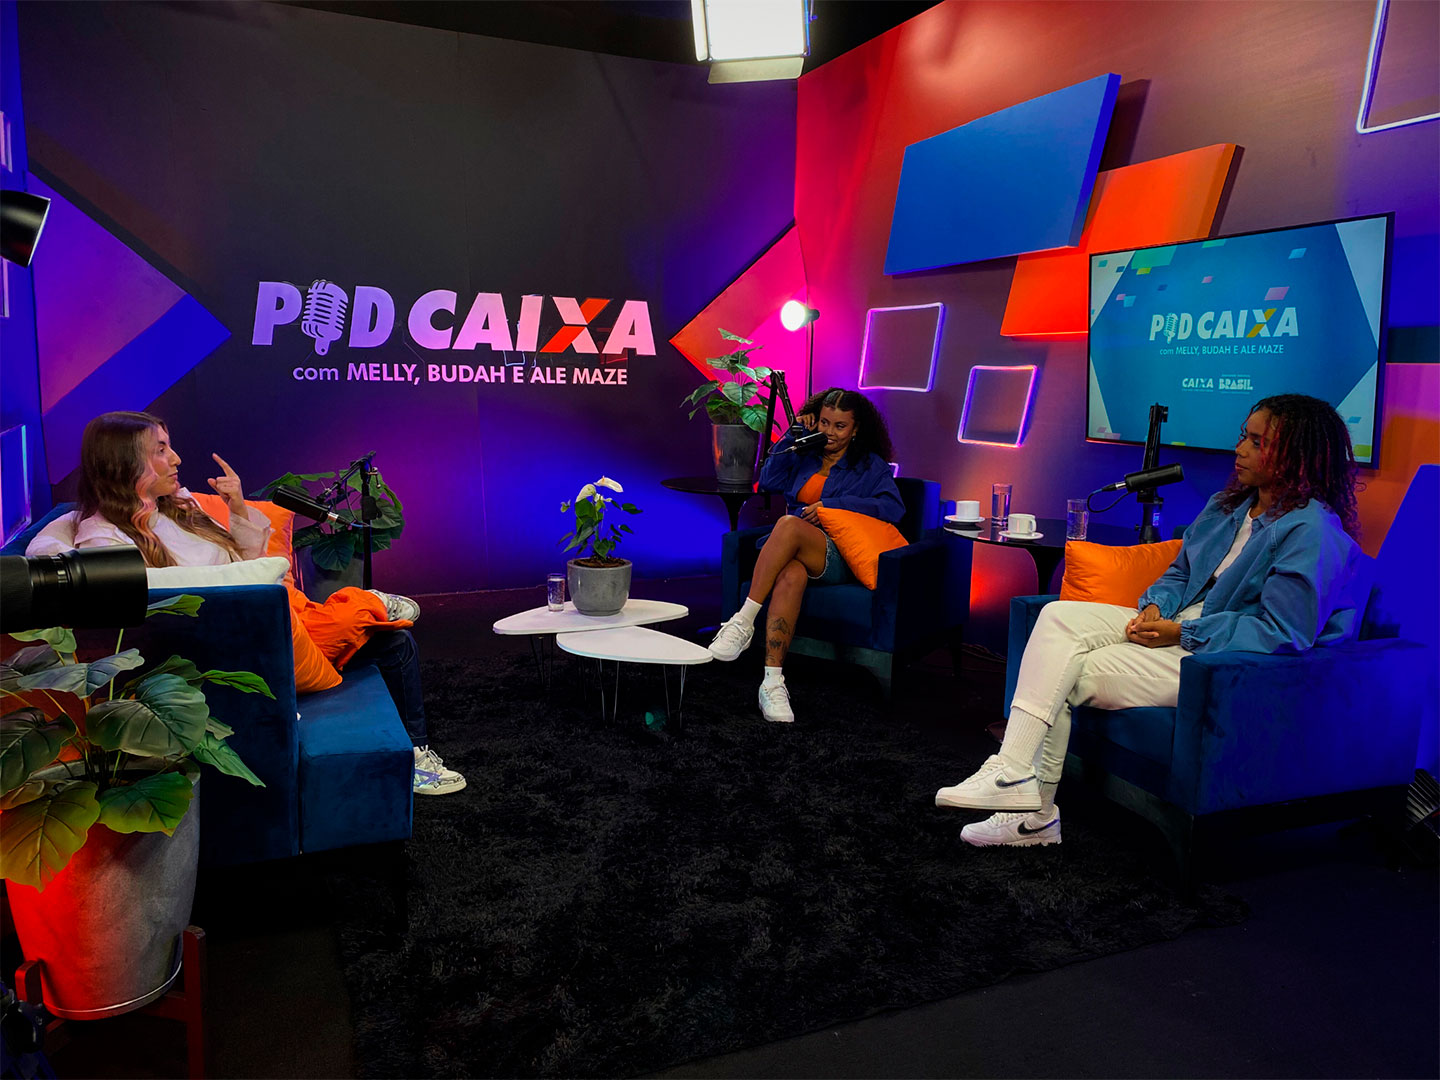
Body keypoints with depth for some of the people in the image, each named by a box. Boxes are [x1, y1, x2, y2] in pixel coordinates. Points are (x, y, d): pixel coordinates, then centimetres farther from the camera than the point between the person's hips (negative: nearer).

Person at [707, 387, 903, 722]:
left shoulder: (870, 465, 15)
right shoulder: (804, 456, 25)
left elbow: (894, 507, -3)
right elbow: (768, 483, 10)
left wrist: (832, 504, -10)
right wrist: (793, 436, 9)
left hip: (835, 557, -2)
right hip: (792, 550, 3)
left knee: (790, 524, -37)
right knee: (792, 575, -38)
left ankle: (744, 622, -34)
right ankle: (772, 681, -42)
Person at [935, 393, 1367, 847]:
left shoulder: (1313, 533, -15)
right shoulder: (1226, 505, 13)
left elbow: (1279, 634, -20)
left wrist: (1181, 633, -20)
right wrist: (1155, 607, -4)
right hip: (1179, 627, 9)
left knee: (1071, 676, -17)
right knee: (1060, 617, -13)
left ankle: (1034, 813, -5)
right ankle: (1013, 770, -20)